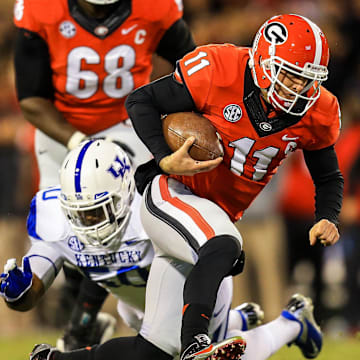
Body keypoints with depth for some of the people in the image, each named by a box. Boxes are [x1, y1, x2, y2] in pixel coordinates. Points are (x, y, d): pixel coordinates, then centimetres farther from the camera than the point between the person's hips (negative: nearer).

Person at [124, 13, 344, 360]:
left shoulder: (316, 113, -5)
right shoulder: (219, 72, -19)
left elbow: (329, 178, 12)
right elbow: (140, 101, -10)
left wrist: (327, 219, -9)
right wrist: (166, 161, -23)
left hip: (217, 216, 6)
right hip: (170, 197, -6)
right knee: (222, 247, -37)